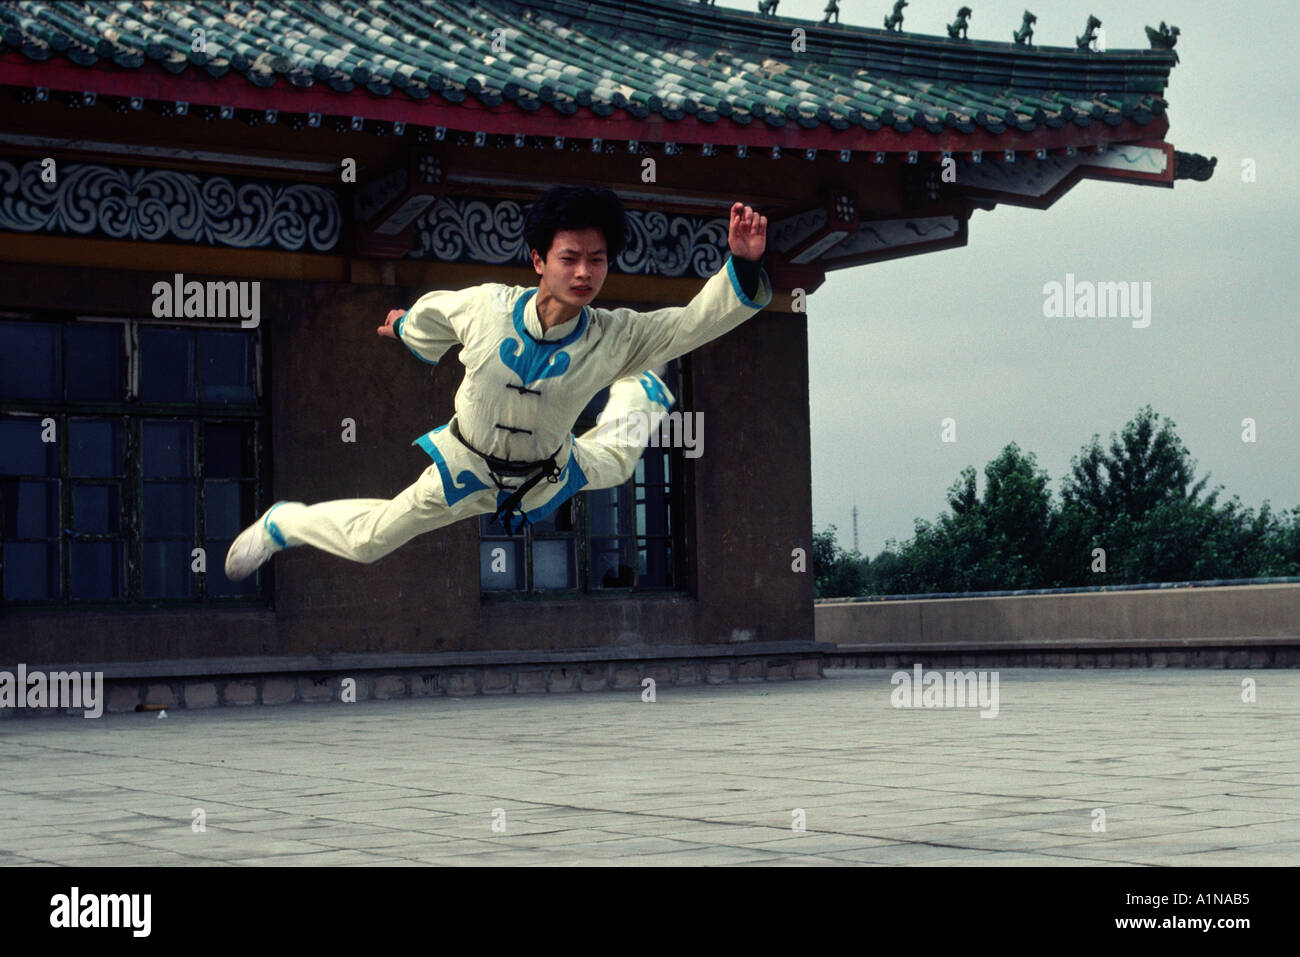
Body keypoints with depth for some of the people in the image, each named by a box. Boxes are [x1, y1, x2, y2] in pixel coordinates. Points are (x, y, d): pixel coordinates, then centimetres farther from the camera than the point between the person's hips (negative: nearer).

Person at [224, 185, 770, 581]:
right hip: (468, 468, -2)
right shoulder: (485, 307, -29)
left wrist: (743, 265, -59)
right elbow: (435, 311, -6)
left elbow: (699, 319, -39)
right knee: (367, 541, 7)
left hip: (550, 476, 2)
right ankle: (283, 523, 38)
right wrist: (405, 328, 17)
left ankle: (637, 388, 63)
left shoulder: (617, 338, -31)